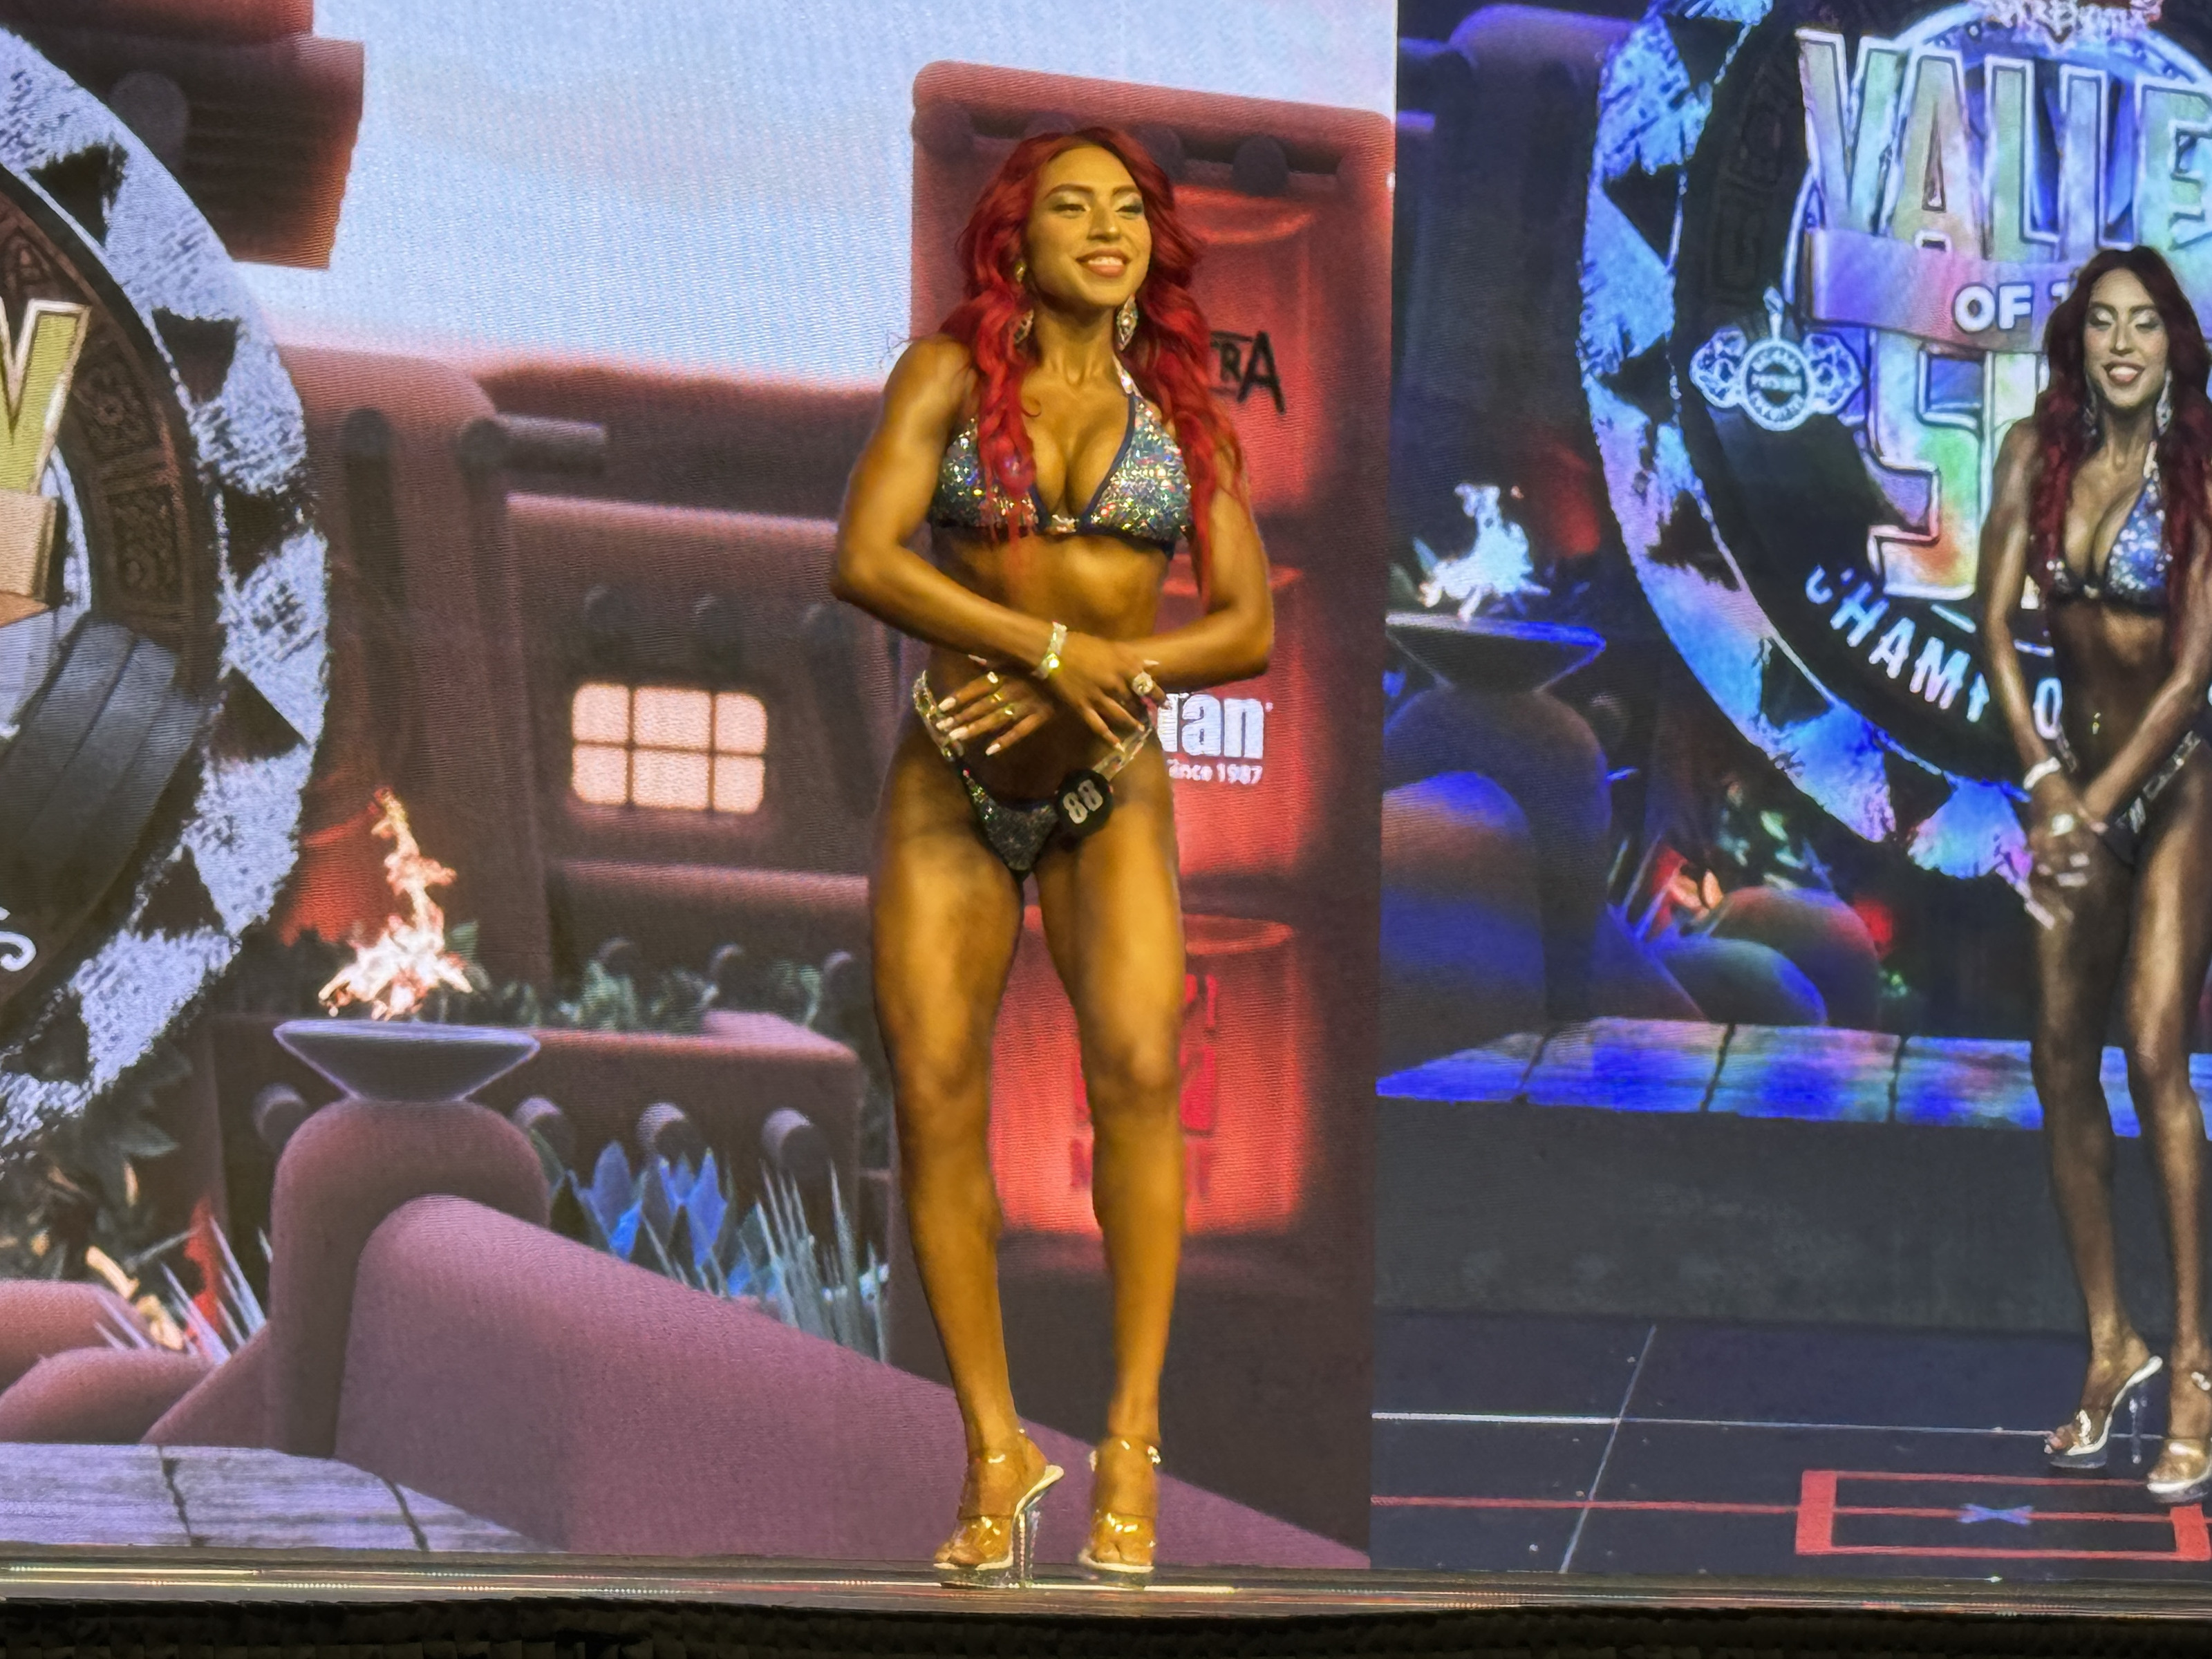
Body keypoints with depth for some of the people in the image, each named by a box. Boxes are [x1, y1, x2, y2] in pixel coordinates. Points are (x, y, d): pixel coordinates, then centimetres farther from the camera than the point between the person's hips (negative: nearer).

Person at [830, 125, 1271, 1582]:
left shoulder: (1181, 407, 7)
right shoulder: (949, 373, 1)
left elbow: (1249, 626, 1)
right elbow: (865, 561, -12)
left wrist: (1078, 680, -12)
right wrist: (1051, 644, -18)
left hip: (1112, 793, 0)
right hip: (950, 788, 0)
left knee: (1138, 1069, -21)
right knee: (936, 1099, -8)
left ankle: (1133, 1439, -15)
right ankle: (998, 1452, 2)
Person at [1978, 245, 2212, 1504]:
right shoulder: (2037, 454, 0)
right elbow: (1997, 623, 0)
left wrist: (2093, 810, -17)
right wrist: (2044, 779, -10)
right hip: (2081, 770, 5)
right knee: (2065, 1063, 5)